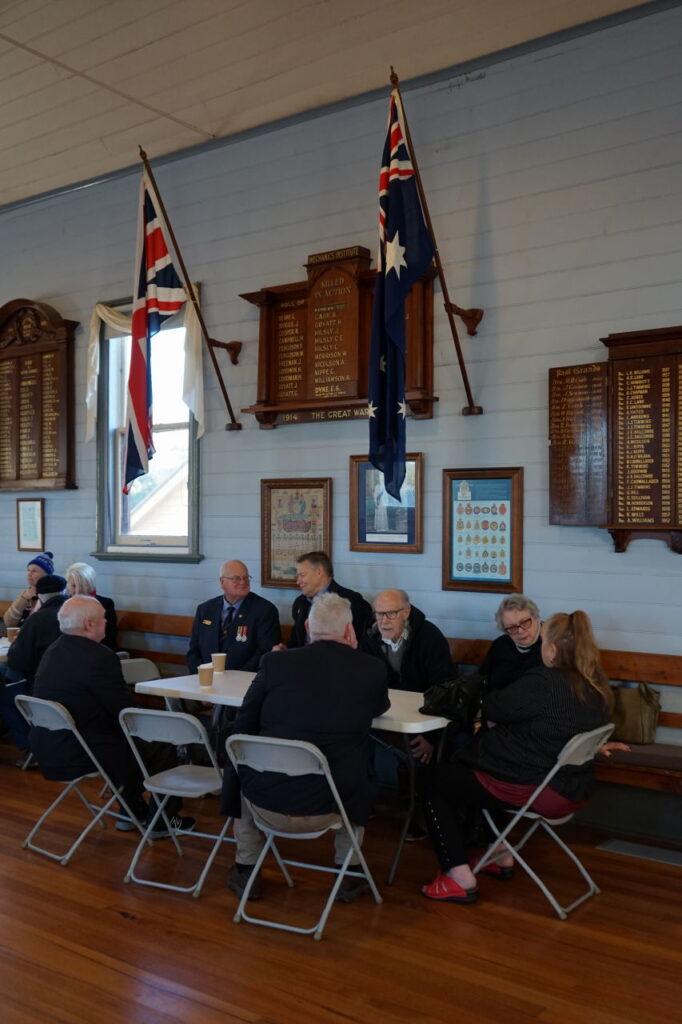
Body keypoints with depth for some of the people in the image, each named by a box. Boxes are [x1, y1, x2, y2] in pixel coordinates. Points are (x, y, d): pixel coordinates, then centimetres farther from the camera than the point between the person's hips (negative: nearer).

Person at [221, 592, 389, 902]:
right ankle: (348, 875, 34)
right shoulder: (372, 669, -4)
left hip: (266, 802, 0)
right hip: (327, 807, 0)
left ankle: (246, 870, 38)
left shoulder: (275, 662, -4)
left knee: (241, 763, 33)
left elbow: (243, 725, 6)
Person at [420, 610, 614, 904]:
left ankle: (460, 880, 4)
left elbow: (493, 708, -13)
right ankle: (502, 857, 35)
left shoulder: (544, 682, -24)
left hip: (536, 791, -9)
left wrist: (487, 697, 7)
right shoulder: (597, 686, 3)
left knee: (435, 785, 8)